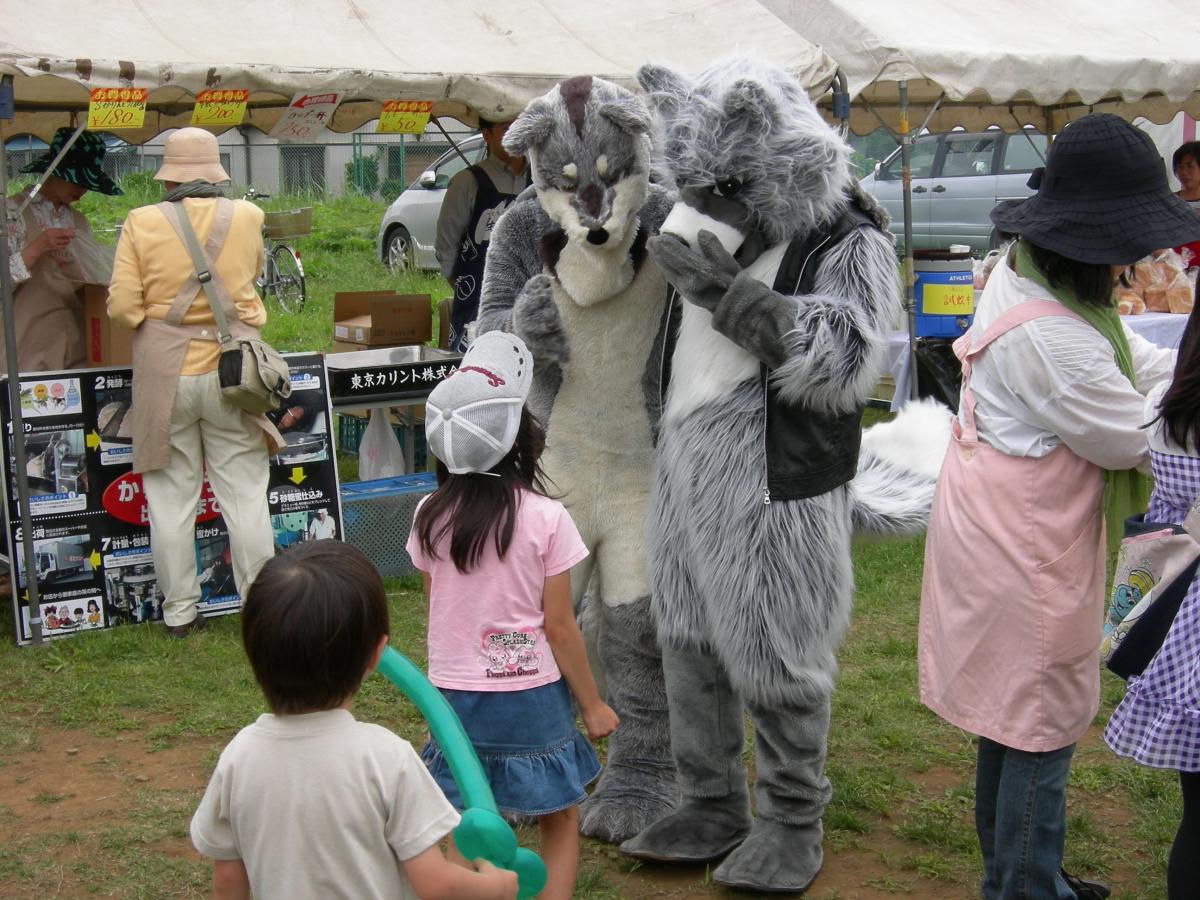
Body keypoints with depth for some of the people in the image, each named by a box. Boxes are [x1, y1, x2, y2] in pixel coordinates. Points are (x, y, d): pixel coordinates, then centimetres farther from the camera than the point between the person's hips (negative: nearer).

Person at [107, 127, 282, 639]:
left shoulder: (142, 223, -7)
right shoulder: (247, 218, -3)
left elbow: (122, 308, -7)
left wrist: (159, 315, 11)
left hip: (164, 374, 0)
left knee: (171, 497, 9)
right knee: (245, 494, 8)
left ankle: (179, 613, 15)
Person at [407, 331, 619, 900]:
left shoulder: (430, 517, -4)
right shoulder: (545, 518, -14)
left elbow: (436, 612, 4)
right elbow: (559, 627, -11)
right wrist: (592, 705, 1)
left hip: (455, 695, 3)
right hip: (532, 696, -3)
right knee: (560, 823, 16)